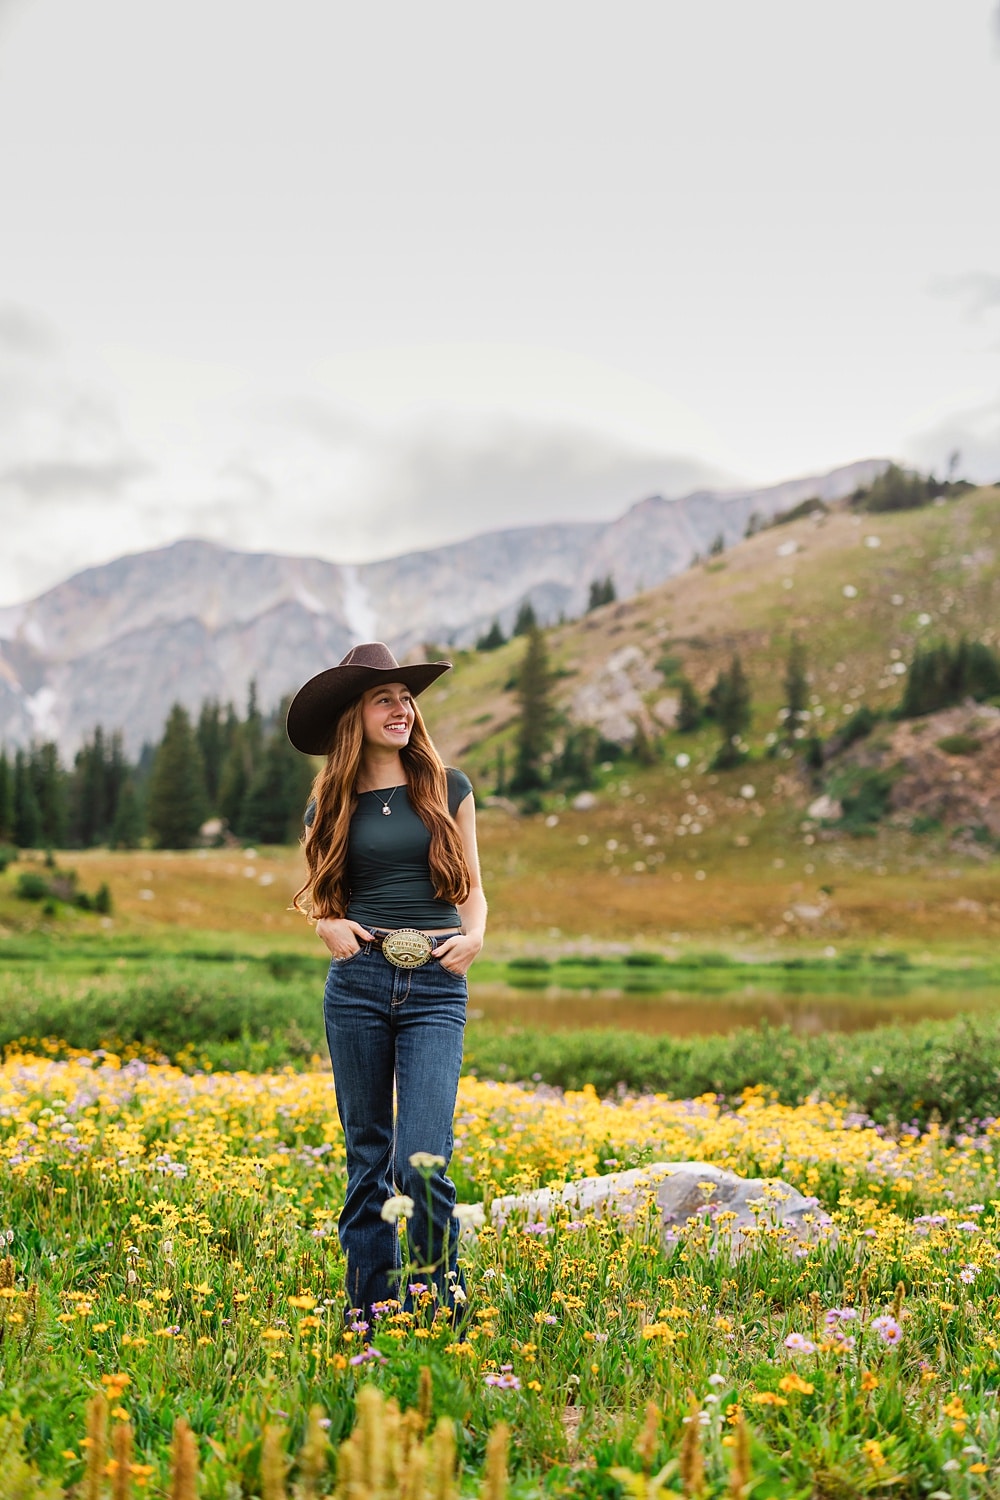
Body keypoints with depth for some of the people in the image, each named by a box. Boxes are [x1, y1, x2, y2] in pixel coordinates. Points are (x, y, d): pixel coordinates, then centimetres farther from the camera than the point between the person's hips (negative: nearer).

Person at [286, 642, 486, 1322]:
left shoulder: (447, 788, 6)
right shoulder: (333, 805, 9)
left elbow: (472, 887, 12)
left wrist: (474, 936, -8)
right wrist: (329, 924, -3)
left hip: (436, 986, -2)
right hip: (358, 982, 2)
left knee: (422, 1162, -12)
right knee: (367, 1155, 7)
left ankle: (443, 1301, 6)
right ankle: (370, 1308, 19)